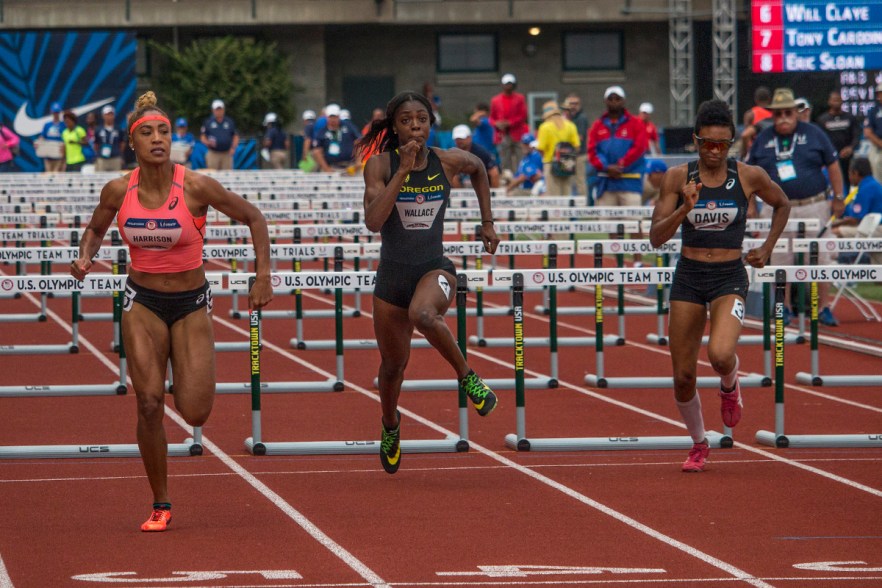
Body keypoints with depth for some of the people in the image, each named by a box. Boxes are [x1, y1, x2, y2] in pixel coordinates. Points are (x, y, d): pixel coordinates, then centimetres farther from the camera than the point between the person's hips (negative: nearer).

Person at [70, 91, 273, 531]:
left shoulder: (196, 187, -16)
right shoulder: (118, 191, -7)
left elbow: (253, 218, -3)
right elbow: (95, 230, 13)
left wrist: (263, 275, -10)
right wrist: (84, 257, -8)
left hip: (191, 304, -1)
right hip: (142, 302, 1)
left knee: (194, 414, -8)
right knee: (149, 403, -10)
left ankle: (191, 373, 32)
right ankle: (160, 506, 6)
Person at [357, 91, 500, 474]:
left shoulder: (449, 162, -5)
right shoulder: (380, 165, -10)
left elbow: (479, 169, 20)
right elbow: (373, 221, -24)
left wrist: (487, 222, 18)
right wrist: (403, 171, -26)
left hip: (434, 269, -1)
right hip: (392, 274, 1)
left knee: (422, 315, -38)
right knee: (394, 363, 15)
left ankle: (467, 377, -14)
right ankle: (390, 425, 47)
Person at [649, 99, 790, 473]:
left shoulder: (749, 177, -3)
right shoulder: (678, 178, -3)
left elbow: (782, 205, 18)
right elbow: (656, 238, -6)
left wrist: (766, 250, 9)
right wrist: (684, 209, -22)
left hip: (730, 278, -2)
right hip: (688, 277, 2)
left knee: (720, 354, -28)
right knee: (683, 377, 4)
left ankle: (729, 384, 10)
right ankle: (698, 444, 30)